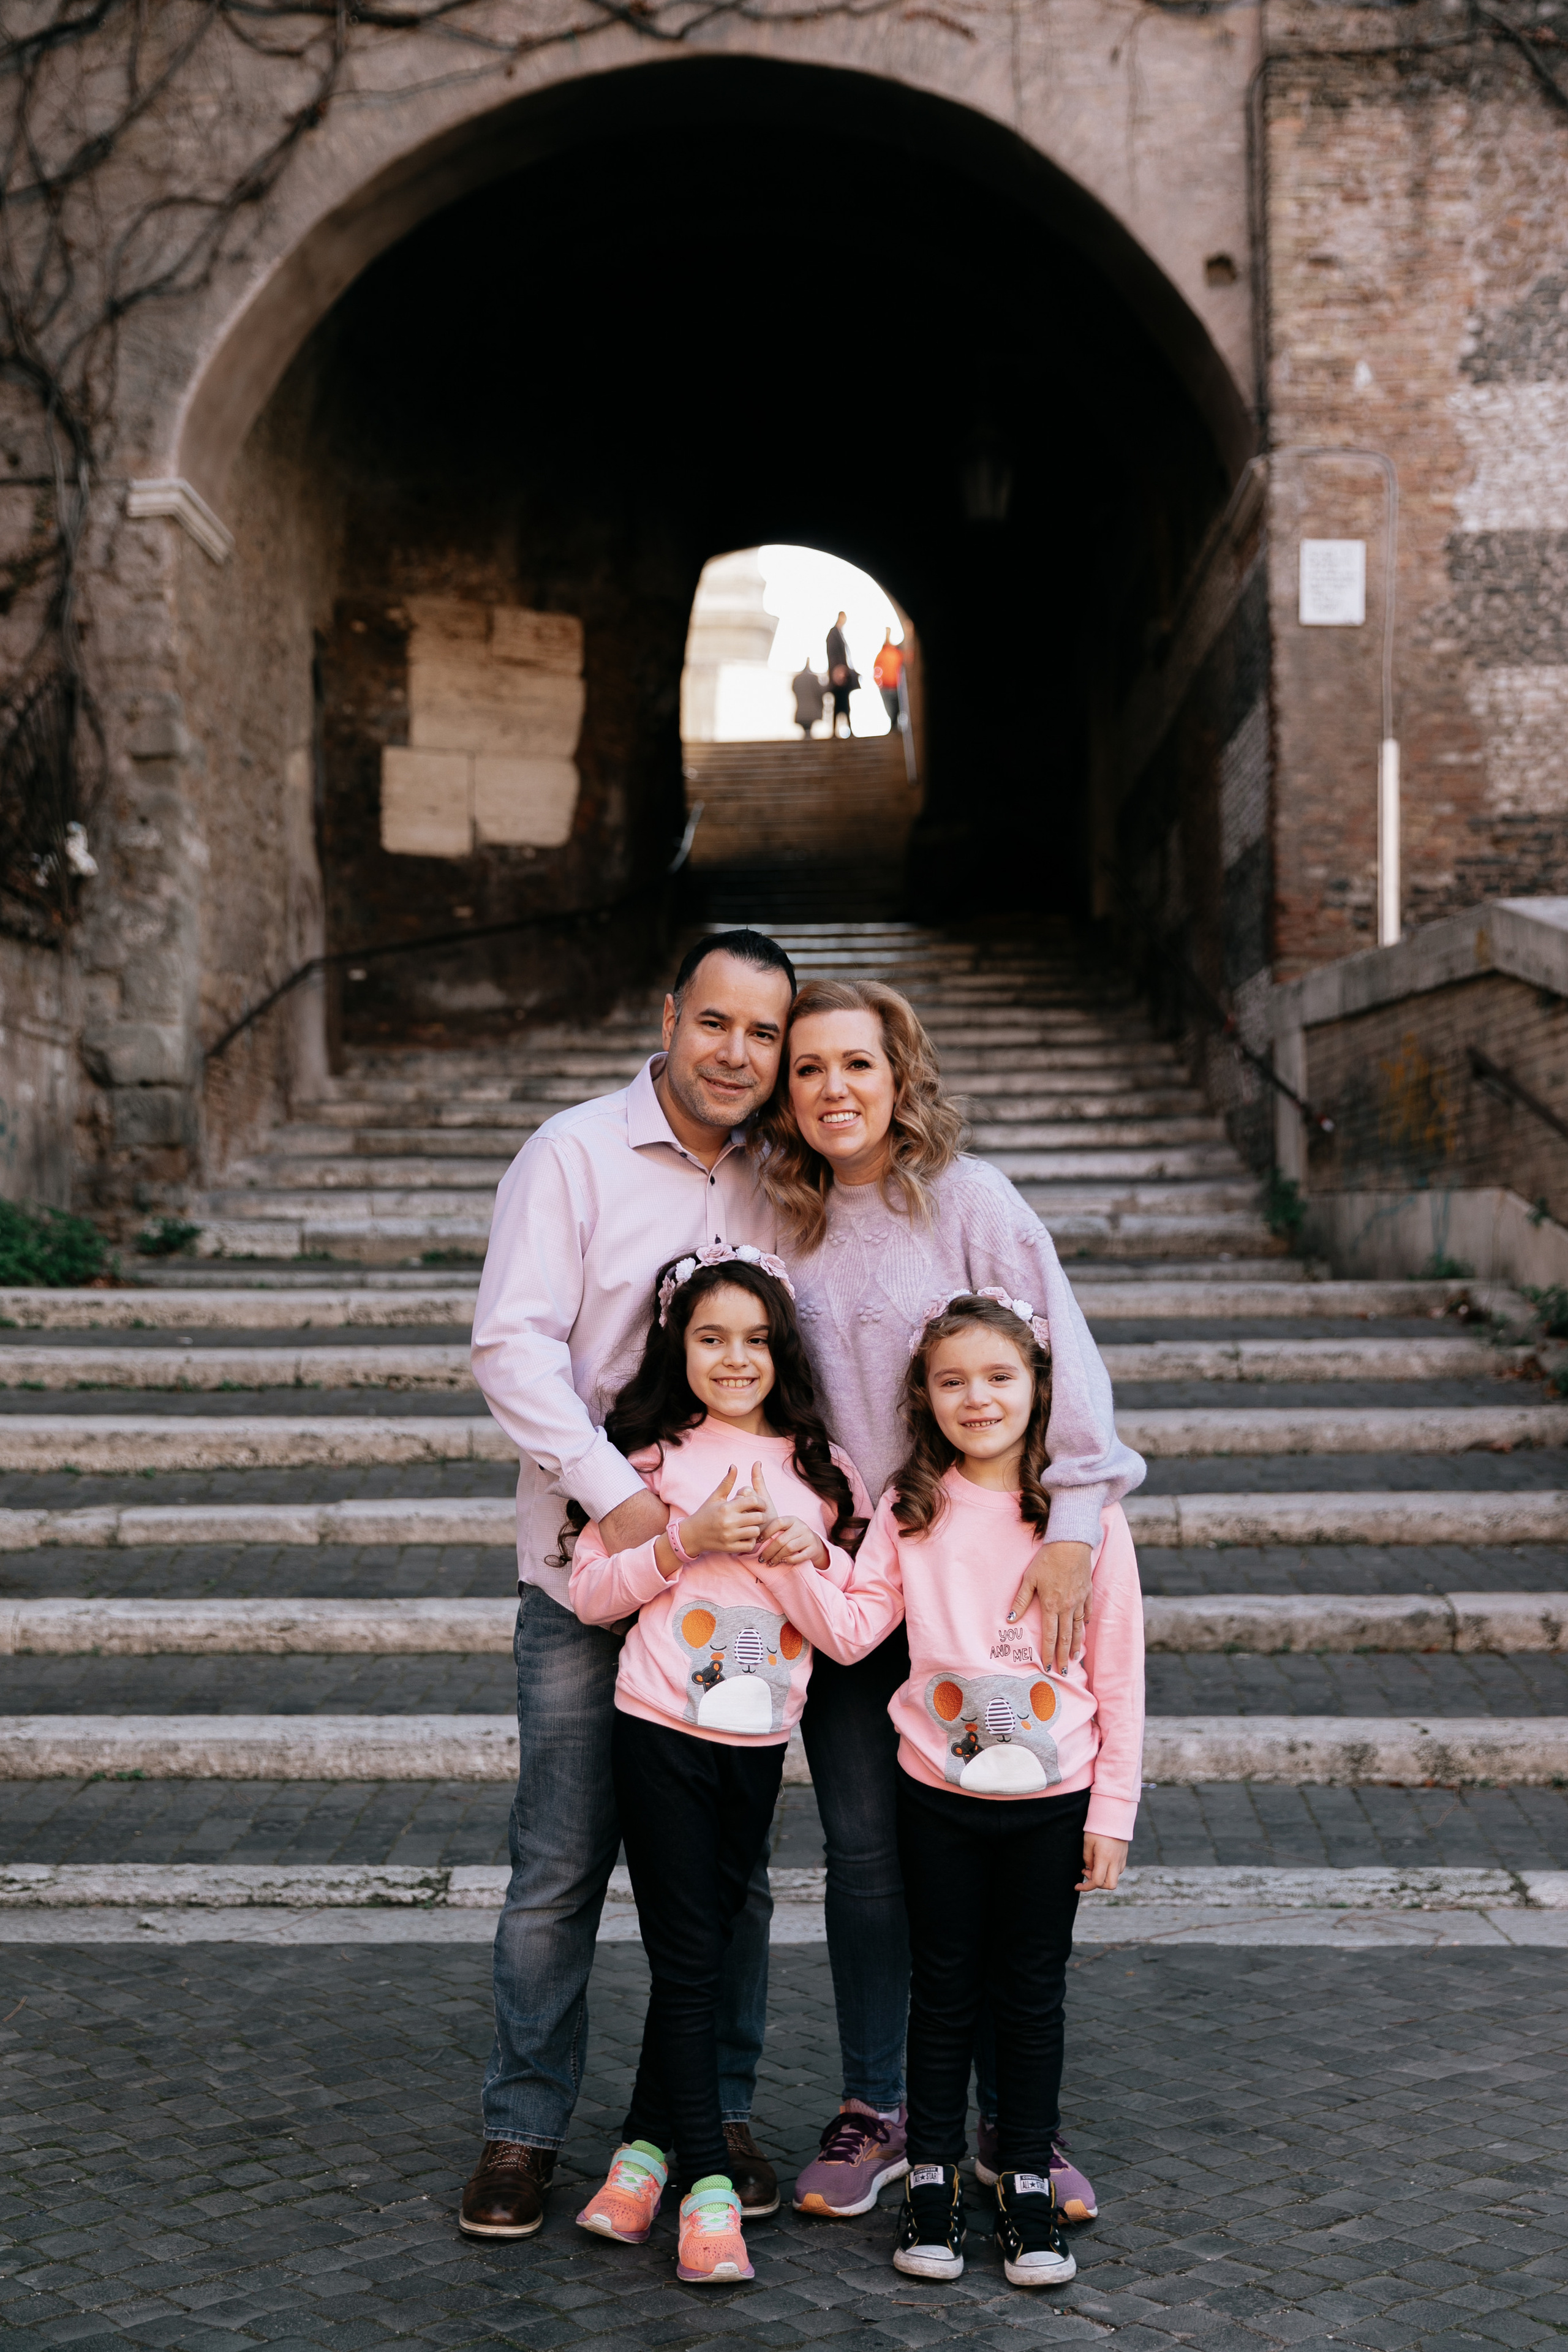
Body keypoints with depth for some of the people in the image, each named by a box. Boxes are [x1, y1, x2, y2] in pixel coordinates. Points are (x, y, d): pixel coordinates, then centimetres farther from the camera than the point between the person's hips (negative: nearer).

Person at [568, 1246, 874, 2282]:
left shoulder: (822, 1472, 4)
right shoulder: (653, 1457, 0)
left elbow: (845, 1631, 1)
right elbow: (590, 1594, -2)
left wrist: (796, 1557, -16)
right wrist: (687, 1540, -14)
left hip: (759, 1743, 2)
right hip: (660, 1731, -2)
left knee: (704, 1951, 10)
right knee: (688, 1961, -1)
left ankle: (646, 2148, 25)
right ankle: (708, 2186, 5)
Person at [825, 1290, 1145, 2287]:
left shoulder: (1086, 1512, -7)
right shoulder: (909, 1508, -1)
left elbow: (1119, 1672, -3)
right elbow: (856, 1631, -5)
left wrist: (1113, 1808, -3)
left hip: (1052, 1795, -1)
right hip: (939, 1792, 1)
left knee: (1032, 1994, 10)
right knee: (944, 1990, 11)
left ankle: (1029, 2187, 24)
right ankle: (933, 2183, 24)